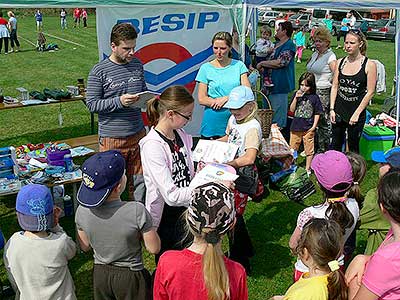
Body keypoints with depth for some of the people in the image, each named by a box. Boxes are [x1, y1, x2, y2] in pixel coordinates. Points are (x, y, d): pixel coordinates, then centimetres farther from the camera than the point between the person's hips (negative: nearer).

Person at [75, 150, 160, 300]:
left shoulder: (82, 211, -16)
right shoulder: (137, 211, -29)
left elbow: (84, 247, -1)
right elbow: (154, 248, -17)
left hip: (100, 274, 3)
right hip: (130, 276, -3)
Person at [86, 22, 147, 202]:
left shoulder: (137, 65, 7)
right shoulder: (99, 71, -9)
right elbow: (91, 104, -10)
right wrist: (119, 102, -22)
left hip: (138, 135, 5)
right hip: (111, 139, -5)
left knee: (139, 180, 13)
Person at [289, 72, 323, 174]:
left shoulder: (314, 97, -4)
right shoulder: (297, 94, 3)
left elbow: (317, 113, 0)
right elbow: (291, 110, -1)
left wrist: (314, 126, -7)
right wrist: (296, 98, -12)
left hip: (308, 128, -2)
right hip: (296, 127, 2)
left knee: (309, 149, 8)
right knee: (293, 148, 11)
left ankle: (308, 168, 20)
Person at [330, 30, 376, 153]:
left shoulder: (369, 65, -7)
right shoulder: (340, 62, 5)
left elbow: (370, 92, -8)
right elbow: (334, 86, 7)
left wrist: (357, 114, -11)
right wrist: (332, 109, -1)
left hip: (357, 112, -3)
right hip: (339, 110, 4)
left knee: (353, 147, 6)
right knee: (336, 144, 9)